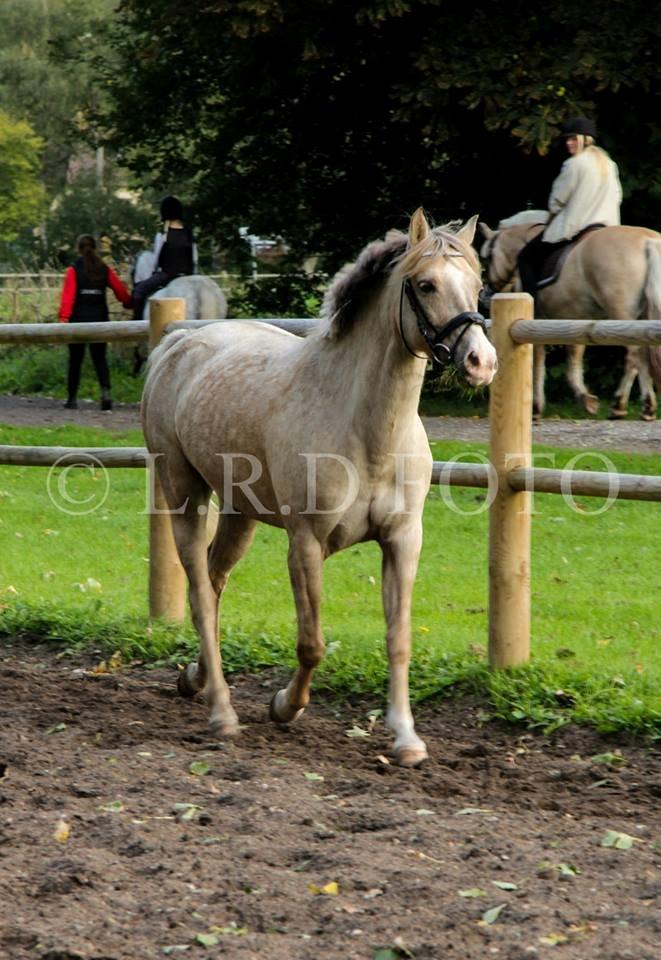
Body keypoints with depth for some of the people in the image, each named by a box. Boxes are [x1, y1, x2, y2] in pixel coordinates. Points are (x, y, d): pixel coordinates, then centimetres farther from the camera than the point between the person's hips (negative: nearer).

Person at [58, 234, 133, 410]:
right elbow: (120, 290, 6)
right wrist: (129, 303, 25)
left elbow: (68, 296, -12)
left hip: (78, 319, -2)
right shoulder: (104, 270, 3)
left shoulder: (73, 271, -5)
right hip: (100, 318, 2)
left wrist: (63, 318, -16)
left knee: (75, 360, 9)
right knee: (99, 358, 6)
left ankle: (72, 399, 13)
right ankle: (105, 391, -18)